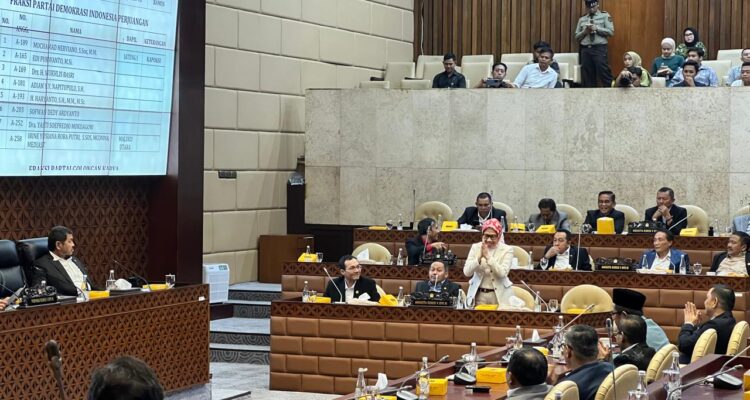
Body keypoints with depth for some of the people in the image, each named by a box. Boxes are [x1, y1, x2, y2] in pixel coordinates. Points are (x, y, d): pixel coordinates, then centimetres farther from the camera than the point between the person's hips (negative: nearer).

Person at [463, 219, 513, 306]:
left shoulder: (507, 249, -4)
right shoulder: (475, 247, 3)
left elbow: (502, 273, -17)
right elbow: (467, 272, -6)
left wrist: (488, 256, -23)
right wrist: (479, 257, -20)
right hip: (479, 294, 2)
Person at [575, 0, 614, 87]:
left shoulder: (604, 15, 8)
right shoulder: (582, 19, 17)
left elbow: (611, 31, -2)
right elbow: (577, 37, 16)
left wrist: (597, 29, -11)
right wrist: (584, 31, -4)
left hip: (599, 48, -4)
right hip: (585, 50, 4)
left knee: (603, 73, -13)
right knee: (587, 77, 2)